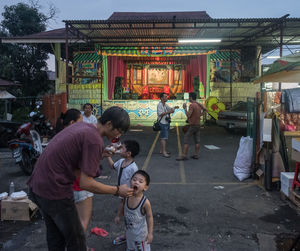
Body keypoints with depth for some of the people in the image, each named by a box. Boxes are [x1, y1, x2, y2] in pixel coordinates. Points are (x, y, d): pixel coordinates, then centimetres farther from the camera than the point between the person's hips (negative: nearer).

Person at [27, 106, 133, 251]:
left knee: (55, 235, 25)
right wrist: (117, 191, -12)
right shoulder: (95, 141, -20)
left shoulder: (83, 126, 6)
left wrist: (101, 155, 8)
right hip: (54, 191, -9)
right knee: (76, 239, 9)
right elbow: (86, 183, -22)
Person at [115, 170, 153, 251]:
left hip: (140, 233, -5)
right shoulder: (127, 197, -17)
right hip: (129, 231, 5)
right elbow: (123, 207, 5)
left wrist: (150, 233, -17)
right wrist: (118, 216, 8)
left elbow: (149, 217, -21)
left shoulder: (145, 202, -31)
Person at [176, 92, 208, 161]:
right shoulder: (199, 104, 7)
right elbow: (205, 109, 19)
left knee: (186, 140, -5)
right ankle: (196, 154, 14)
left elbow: (188, 115, -21)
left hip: (192, 126, -8)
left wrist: (185, 108, -10)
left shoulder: (192, 105, -18)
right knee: (197, 141, 10)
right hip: (198, 125, 8)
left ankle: (184, 156, -6)